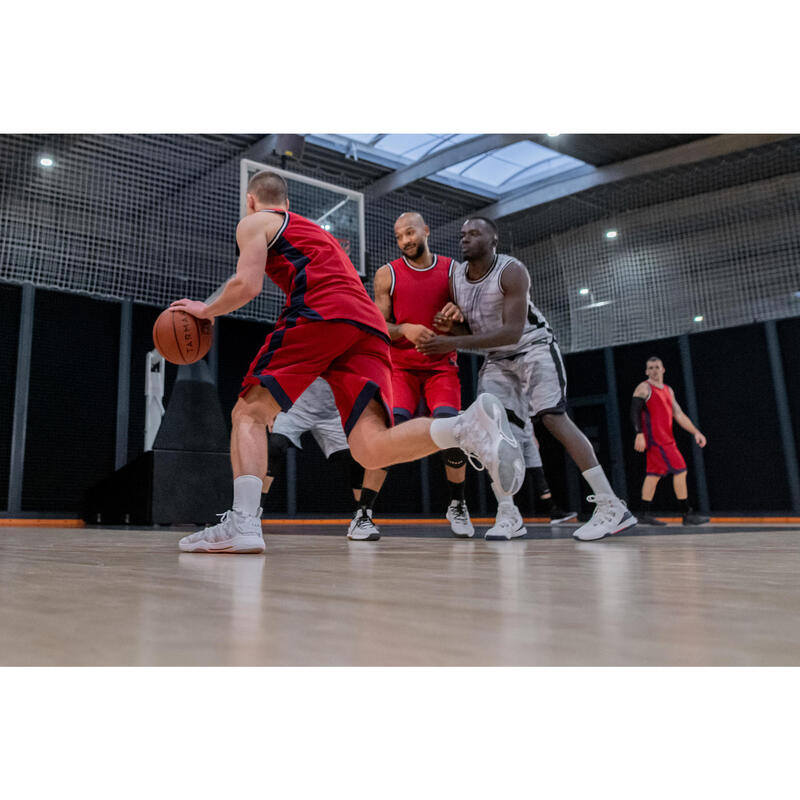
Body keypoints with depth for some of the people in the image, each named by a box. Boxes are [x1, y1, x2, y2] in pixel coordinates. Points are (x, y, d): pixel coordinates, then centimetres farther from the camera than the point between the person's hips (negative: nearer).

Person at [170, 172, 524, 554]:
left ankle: (243, 522, -15)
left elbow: (247, 285, 3)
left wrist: (206, 310, 21)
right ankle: (470, 424, -31)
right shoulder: (314, 229, 41)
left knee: (249, 414, 4)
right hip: (370, 324, 6)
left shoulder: (255, 222, 19)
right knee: (371, 450, -9)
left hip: (321, 312, -6)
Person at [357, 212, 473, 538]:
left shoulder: (452, 270, 5)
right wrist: (405, 330, -21)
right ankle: (363, 512, -11)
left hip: (441, 365, 1)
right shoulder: (387, 274, 2)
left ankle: (457, 506, 7)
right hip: (400, 365, -1)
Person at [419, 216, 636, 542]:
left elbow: (512, 332, -32)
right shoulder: (454, 277, -4)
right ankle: (508, 514, -4)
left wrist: (455, 342, -37)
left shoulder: (512, 271, -23)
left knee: (554, 418, -20)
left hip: (534, 347, -6)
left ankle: (611, 507, -19)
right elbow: (464, 330, 6)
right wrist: (448, 326, -20)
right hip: (497, 358, 6)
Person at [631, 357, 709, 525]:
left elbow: (679, 415, 18)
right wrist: (639, 434, -25)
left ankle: (645, 514, 13)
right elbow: (634, 412, -14)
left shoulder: (668, 390, 19)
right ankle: (687, 514, -4)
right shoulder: (644, 388, -5)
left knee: (654, 474, 9)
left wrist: (696, 432, 9)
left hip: (665, 438, 8)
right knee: (680, 471, -10)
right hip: (655, 438, -8)